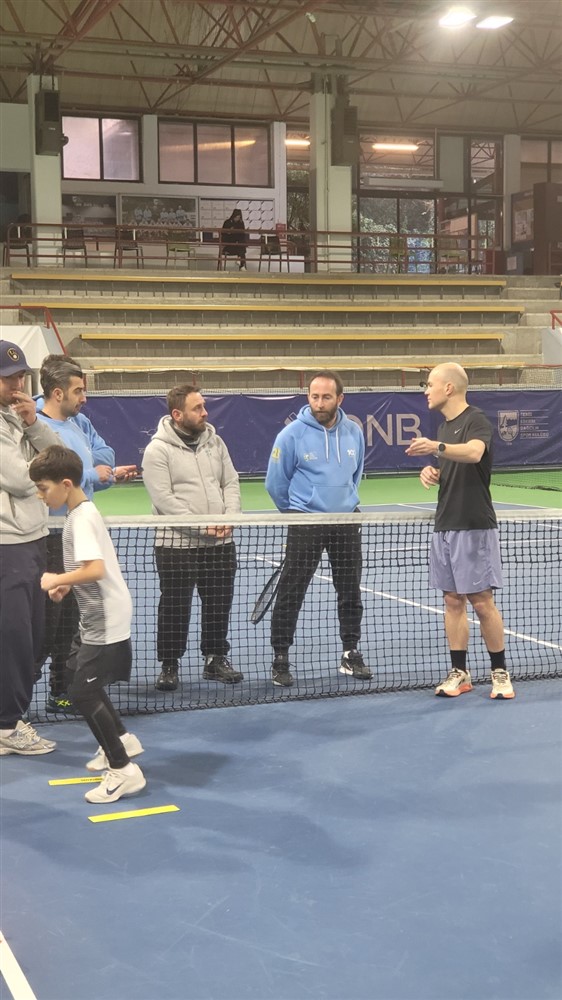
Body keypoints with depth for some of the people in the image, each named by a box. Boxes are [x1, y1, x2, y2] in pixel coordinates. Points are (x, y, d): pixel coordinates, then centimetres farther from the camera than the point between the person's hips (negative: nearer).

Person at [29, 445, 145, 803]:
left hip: (106, 622, -11)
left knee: (83, 692, -10)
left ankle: (124, 771, -6)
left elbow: (96, 570, -33)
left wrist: (57, 579, -21)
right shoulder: (83, 512, 9)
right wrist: (67, 584, 7)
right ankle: (122, 740, 37)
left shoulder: (81, 519, -21)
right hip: (98, 617, 11)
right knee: (81, 676, 24)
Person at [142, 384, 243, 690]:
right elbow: (164, 499, -16)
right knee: (175, 607, 3)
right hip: (177, 544, -5)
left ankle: (216, 660, 26)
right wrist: (202, 526, -19)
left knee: (219, 604, 11)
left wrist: (229, 518, -8)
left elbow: (231, 483, 10)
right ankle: (169, 666, 15)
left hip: (220, 543, 5)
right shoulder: (158, 450, -9)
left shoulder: (214, 442, 9)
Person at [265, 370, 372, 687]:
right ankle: (281, 659, 8)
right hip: (305, 524, -4)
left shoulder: (354, 432, 2)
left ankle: (351, 654, 24)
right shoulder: (292, 434, -10)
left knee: (351, 592, 11)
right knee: (291, 593, -2)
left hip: (346, 522, 4)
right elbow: (276, 483, 0)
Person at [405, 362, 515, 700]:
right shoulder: (445, 426, 15)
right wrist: (432, 473, 3)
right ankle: (459, 673, 14)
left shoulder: (477, 420, -12)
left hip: (474, 527, -8)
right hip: (445, 526, 8)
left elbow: (474, 453, -34)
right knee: (453, 601, 8)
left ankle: (500, 672, 10)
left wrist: (437, 447, -50)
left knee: (482, 602, -3)